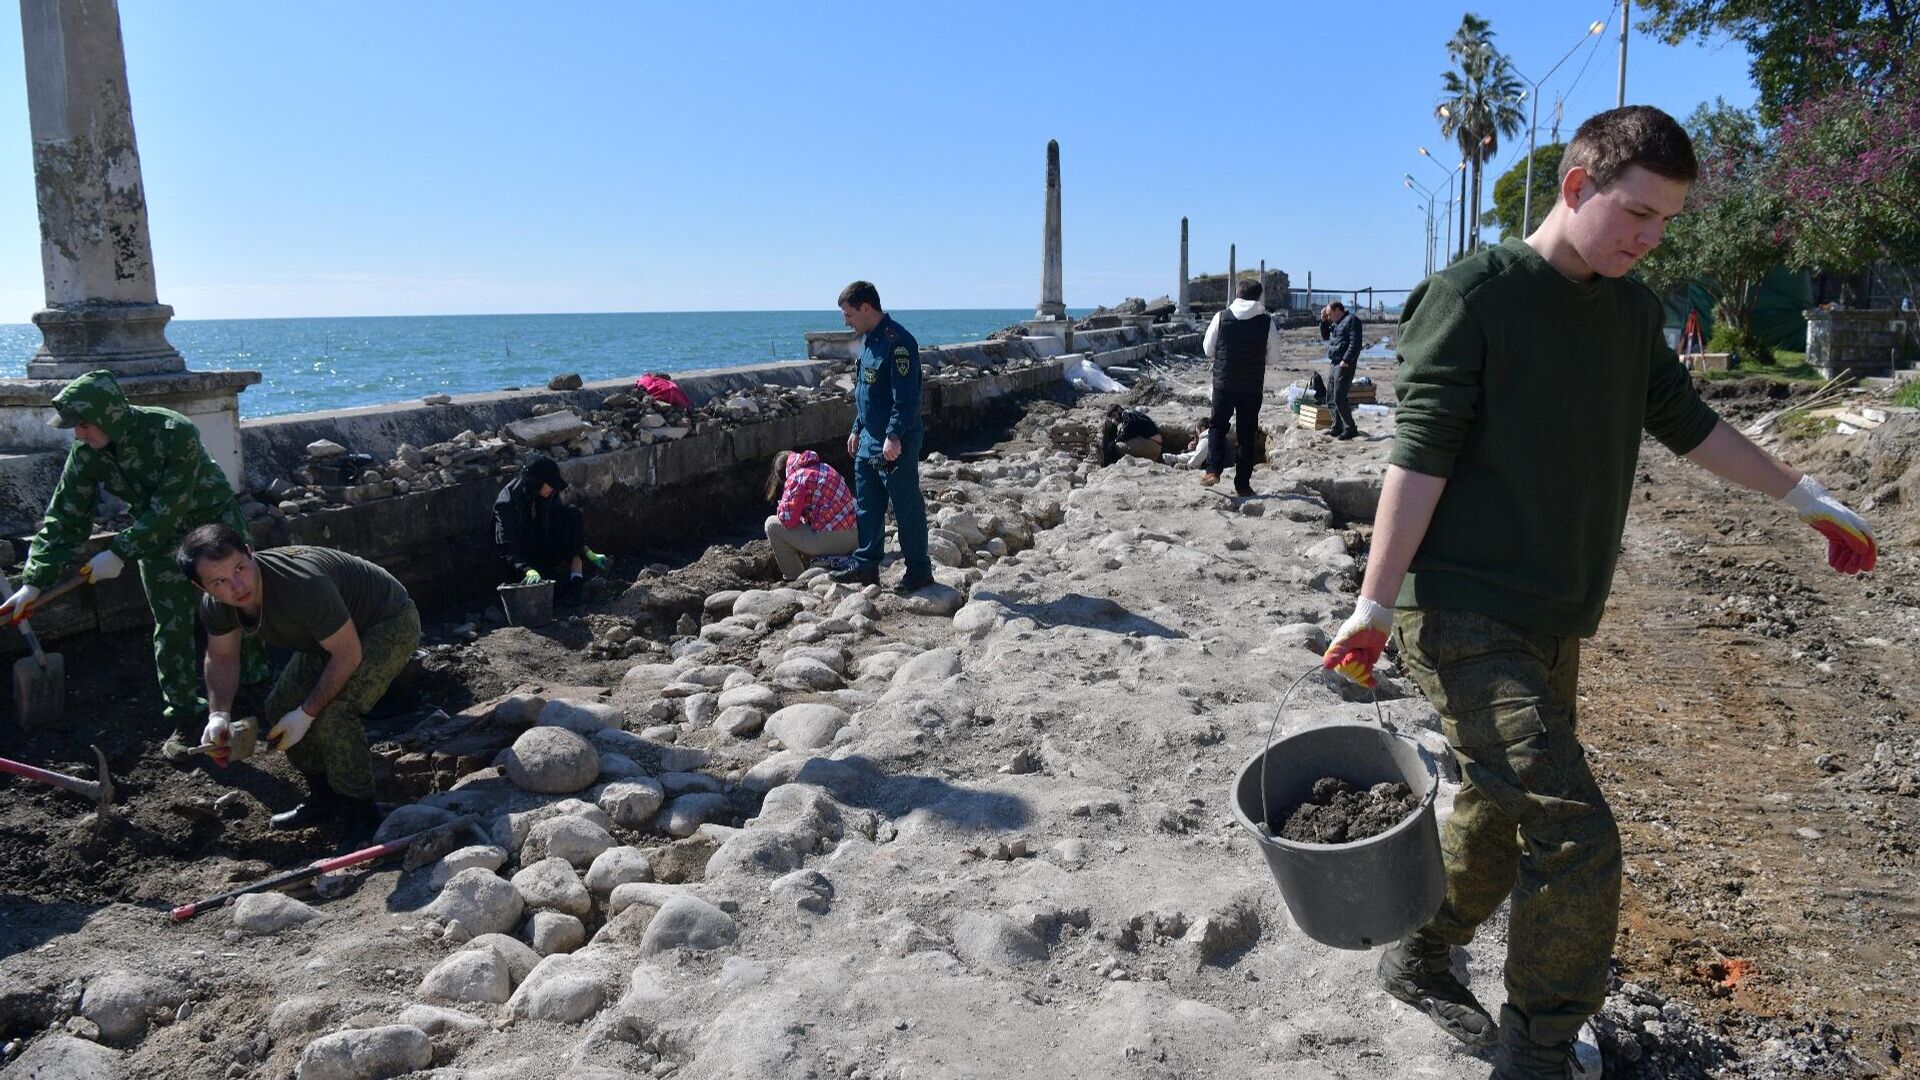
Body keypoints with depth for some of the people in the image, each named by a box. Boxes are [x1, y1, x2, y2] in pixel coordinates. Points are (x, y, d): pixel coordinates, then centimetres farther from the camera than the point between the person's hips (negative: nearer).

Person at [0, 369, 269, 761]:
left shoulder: (175, 433, -32)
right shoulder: (87, 452, -15)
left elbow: (167, 511, -30)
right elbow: (65, 517, -11)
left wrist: (120, 553, -31)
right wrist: (34, 581, -15)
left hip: (214, 521, -4)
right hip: (157, 535, 4)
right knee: (171, 627, 1)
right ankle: (183, 721, 9)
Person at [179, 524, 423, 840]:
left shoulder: (302, 585, -39)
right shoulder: (215, 605, -14)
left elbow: (348, 654, -31)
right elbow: (221, 657, 5)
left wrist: (307, 713, -24)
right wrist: (219, 714, -11)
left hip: (390, 624, -9)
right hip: (331, 633, 9)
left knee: (333, 713, -25)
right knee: (280, 707, 3)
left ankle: (361, 815, -8)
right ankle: (324, 799, 23)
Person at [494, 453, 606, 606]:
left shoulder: (549, 495, -6)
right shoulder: (507, 504, -24)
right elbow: (505, 548, -30)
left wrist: (589, 554, 2)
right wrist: (528, 571, -45)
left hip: (546, 551, 7)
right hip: (523, 563, -7)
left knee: (573, 514, -17)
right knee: (559, 588, -35)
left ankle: (576, 582, -21)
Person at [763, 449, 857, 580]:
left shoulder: (797, 478, -6)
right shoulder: (824, 467, 19)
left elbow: (788, 520, -11)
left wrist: (781, 509, 9)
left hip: (830, 540, -8)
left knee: (772, 524, 4)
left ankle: (794, 578, 9)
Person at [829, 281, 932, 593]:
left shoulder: (897, 342, -18)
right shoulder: (868, 340, 13)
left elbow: (906, 396, -23)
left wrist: (894, 435, -27)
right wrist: (857, 429, 22)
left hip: (894, 446, -10)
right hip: (868, 443, 10)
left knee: (907, 509, 0)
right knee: (866, 508, 15)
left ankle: (919, 571, 10)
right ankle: (866, 566, 26)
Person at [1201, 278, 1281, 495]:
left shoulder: (1221, 317, -3)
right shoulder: (1267, 322, -5)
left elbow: (1208, 349, 4)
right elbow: (1274, 358, 1)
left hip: (1224, 382, 0)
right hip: (1253, 386, 0)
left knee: (1217, 425, 14)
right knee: (1247, 433, 8)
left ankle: (1213, 470, -3)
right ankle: (1242, 484, 10)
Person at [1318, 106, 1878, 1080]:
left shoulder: (1631, 311, 12)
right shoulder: (1472, 296, -10)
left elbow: (1686, 424, 24)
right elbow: (1420, 455, -15)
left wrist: (1808, 501, 30)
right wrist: (1374, 609, -18)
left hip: (1555, 624, 8)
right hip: (1465, 620, -8)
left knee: (1504, 815, 15)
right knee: (1575, 840, -12)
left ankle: (1418, 964, 36)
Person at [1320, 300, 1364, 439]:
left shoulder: (1351, 320, -10)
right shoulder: (1335, 323, 19)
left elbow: (1355, 343, -19)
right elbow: (1325, 337, 27)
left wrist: (1346, 360, -24)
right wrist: (1323, 321, 13)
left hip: (1344, 365, -10)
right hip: (1333, 364, 10)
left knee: (1339, 399, -12)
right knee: (1331, 398, 12)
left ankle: (1350, 428, -5)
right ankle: (1337, 427, 20)